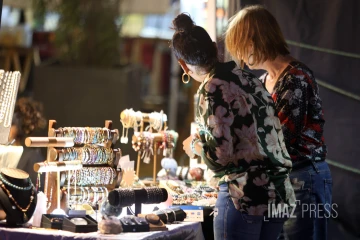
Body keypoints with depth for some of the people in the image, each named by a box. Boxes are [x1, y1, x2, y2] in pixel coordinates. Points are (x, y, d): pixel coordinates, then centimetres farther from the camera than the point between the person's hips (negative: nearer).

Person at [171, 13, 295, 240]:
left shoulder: (213, 89, -11)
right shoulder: (249, 79, 9)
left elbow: (219, 156, -17)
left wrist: (194, 144, 4)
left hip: (243, 197, -7)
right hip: (279, 193, 7)